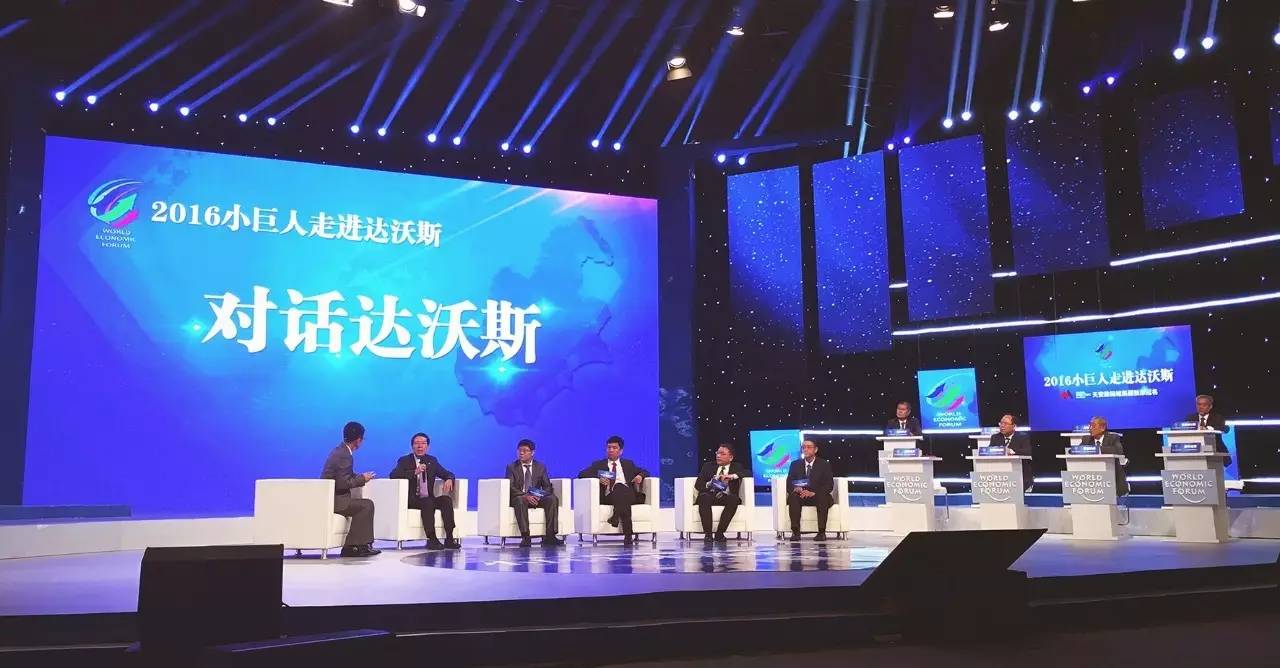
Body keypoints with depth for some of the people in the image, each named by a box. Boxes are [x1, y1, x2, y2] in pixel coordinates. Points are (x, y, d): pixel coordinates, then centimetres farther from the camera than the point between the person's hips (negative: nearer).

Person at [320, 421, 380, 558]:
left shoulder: (340, 450, 13)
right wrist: (362, 479, -9)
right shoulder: (345, 455, -18)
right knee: (367, 505, -13)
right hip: (332, 499, -10)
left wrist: (360, 476, 9)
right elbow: (343, 484, -22)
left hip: (328, 497, 10)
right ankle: (359, 545, -9)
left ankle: (350, 547, 8)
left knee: (364, 506, 13)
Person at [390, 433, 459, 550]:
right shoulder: (404, 460, 4)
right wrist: (415, 472, -27)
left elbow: (447, 474, 16)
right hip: (412, 500, -4)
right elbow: (393, 474, -14)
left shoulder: (432, 460, 17)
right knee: (428, 502, -34)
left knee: (446, 499, -24)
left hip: (428, 499, 4)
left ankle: (449, 539, -27)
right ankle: (432, 540, -34)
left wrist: (449, 479, -10)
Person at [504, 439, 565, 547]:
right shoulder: (511, 467, 3)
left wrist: (540, 496, -19)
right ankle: (525, 537, -43)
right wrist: (525, 496, -27)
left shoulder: (541, 467, 11)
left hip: (536, 498, 3)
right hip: (519, 498, -3)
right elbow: (510, 487, -10)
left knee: (553, 499, -27)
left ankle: (549, 537, -31)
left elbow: (547, 487, 5)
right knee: (520, 501, -38)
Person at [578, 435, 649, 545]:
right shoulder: (598, 464, 22)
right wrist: (598, 478, -12)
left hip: (628, 495, 1)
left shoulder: (628, 464, 30)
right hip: (608, 496, -1)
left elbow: (645, 472, 26)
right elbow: (582, 474, 8)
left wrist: (640, 476, -1)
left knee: (619, 486, -36)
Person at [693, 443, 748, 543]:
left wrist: (732, 476, -17)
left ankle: (719, 533, -30)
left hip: (726, 497, 0)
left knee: (733, 499, -35)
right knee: (704, 497, -35)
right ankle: (707, 534, -34)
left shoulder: (736, 467, 17)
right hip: (710, 496, 0)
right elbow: (698, 485, 8)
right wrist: (710, 484, -13)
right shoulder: (708, 466, 18)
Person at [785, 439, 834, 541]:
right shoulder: (795, 464, 12)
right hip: (801, 496, 1)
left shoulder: (824, 464, 6)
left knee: (823, 497, -35)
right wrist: (795, 489, -22)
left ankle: (822, 532, -35)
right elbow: (789, 483, 4)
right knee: (793, 496, -32)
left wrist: (813, 492, -22)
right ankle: (795, 532, -36)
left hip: (818, 496, -1)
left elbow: (829, 485, -5)